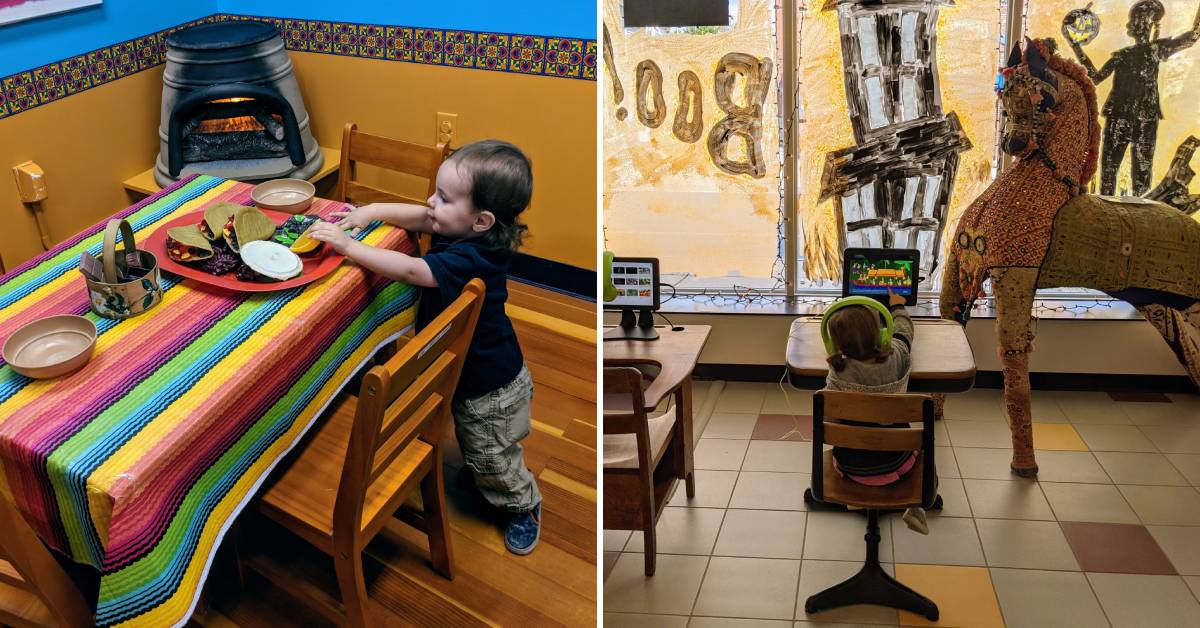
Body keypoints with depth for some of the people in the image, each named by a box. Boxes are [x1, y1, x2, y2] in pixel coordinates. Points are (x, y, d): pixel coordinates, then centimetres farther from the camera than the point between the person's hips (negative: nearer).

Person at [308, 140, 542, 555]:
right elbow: (418, 217, 2)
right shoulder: (468, 232, -11)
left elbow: (411, 270, -45)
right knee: (476, 448, 29)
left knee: (492, 459, 15)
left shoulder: (468, 260, -37)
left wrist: (349, 246, -41)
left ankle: (524, 507, 39)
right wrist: (371, 211, -12)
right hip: (470, 374, 8)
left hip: (489, 388, -8)